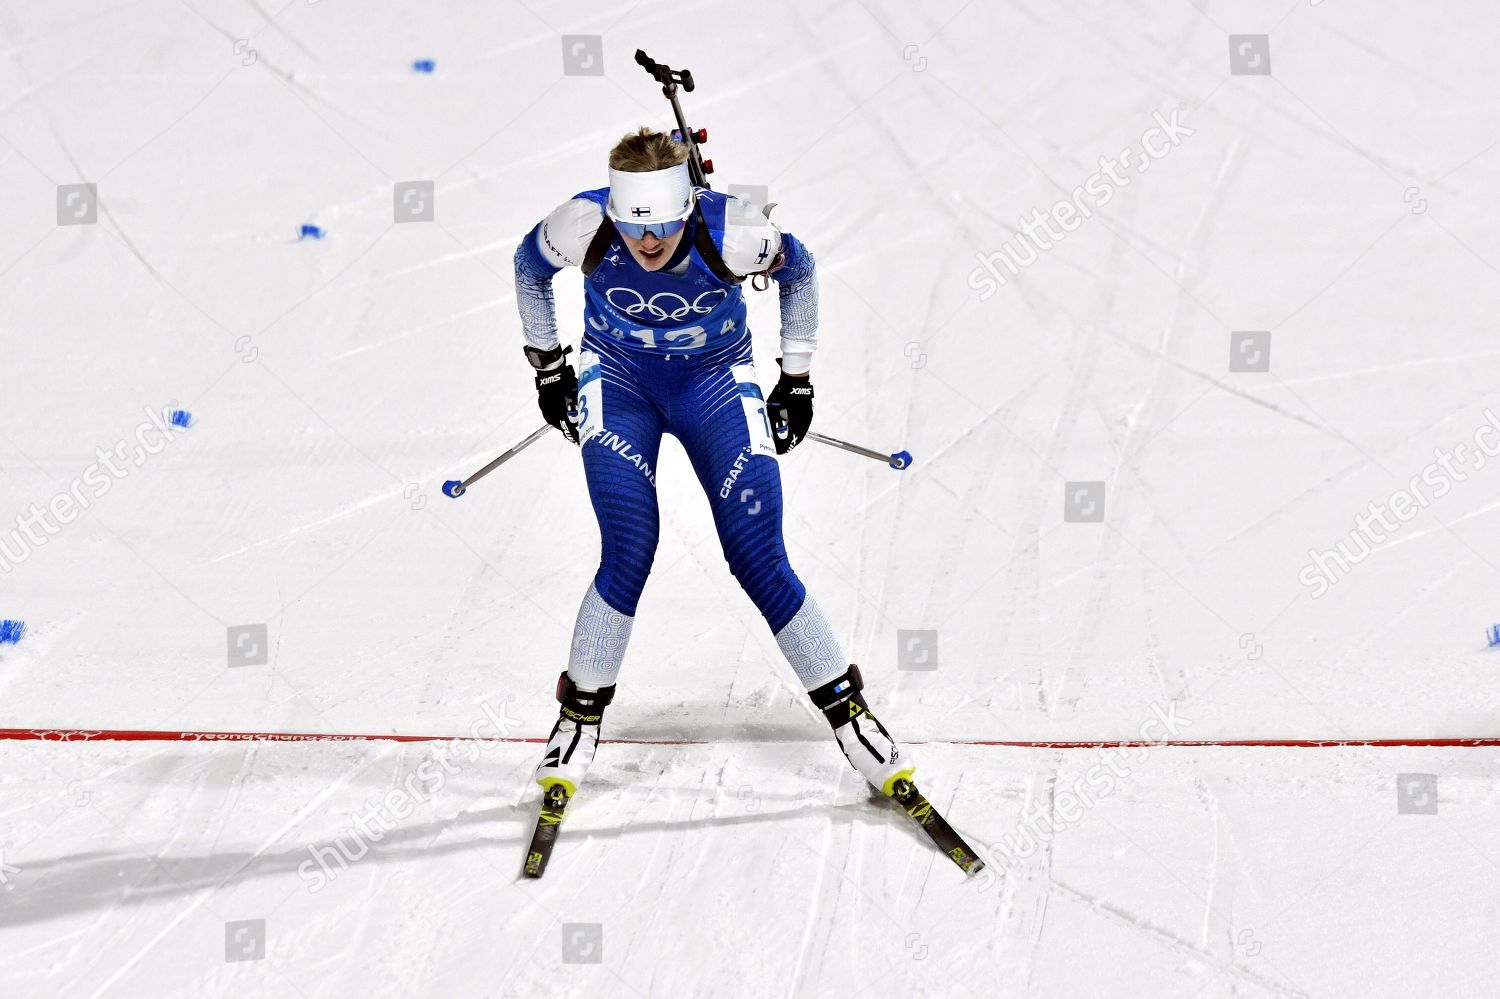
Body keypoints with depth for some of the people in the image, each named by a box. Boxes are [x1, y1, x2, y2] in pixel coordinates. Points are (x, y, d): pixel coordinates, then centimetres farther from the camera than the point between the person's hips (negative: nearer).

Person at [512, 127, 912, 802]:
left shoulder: (733, 233, -29)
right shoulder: (582, 227, -26)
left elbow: (799, 272, -5)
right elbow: (529, 266, -1)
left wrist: (797, 378, 1)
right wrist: (547, 366, 5)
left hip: (715, 379, 0)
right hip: (618, 379, 0)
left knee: (759, 561, -9)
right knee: (629, 555, -17)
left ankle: (848, 711, 5)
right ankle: (580, 712, 4)